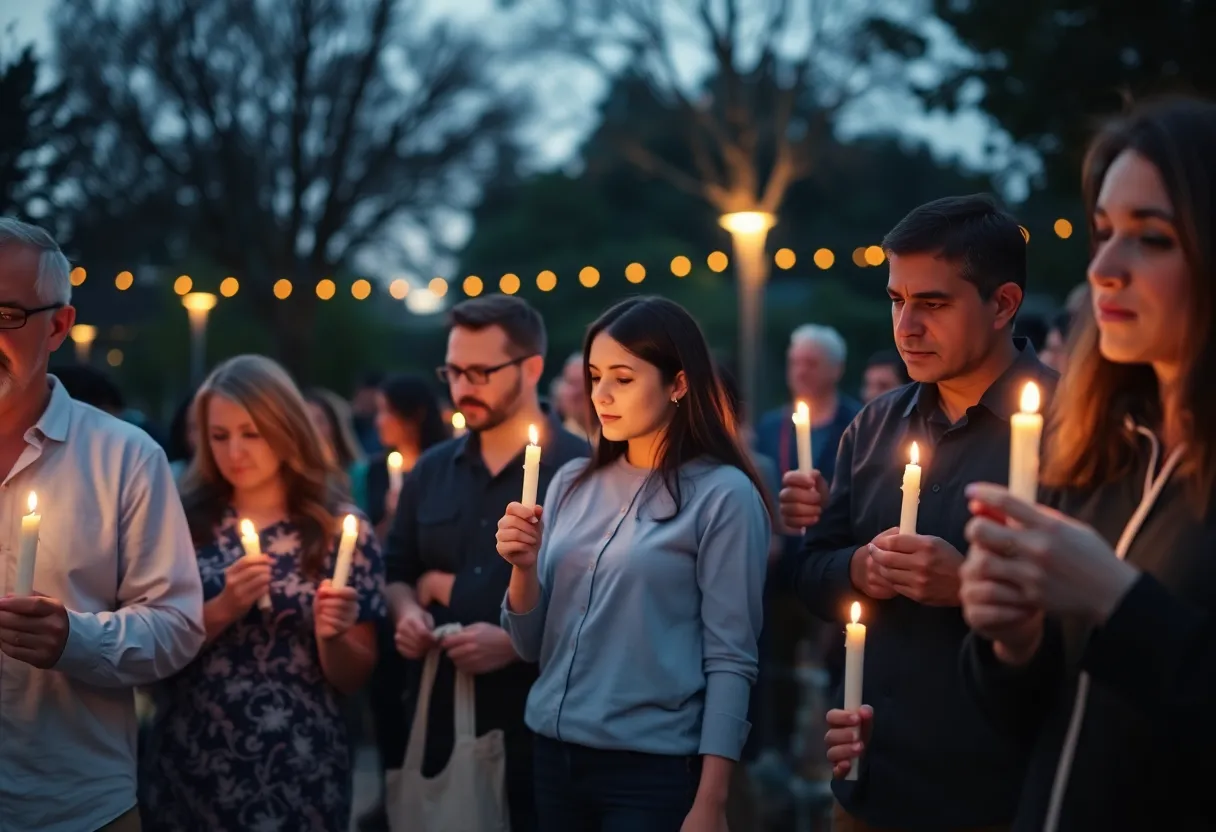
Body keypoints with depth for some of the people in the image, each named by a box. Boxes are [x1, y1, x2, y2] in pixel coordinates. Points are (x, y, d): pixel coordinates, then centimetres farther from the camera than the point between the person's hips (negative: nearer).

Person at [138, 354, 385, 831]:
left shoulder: (340, 531, -2)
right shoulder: (183, 521, -1)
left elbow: (354, 679, 2)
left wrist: (330, 634, -16)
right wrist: (222, 609, -17)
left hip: (297, 773, -1)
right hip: (188, 766, 1)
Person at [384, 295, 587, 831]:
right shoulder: (430, 471, 13)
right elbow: (397, 572, 24)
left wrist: (517, 642, -19)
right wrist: (408, 610, 2)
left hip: (541, 731, -5)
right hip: (436, 725, 5)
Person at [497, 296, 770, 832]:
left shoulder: (723, 495, -9)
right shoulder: (572, 485, 6)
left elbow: (730, 660, -10)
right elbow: (532, 646, 9)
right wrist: (523, 568, -9)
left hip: (654, 768, -5)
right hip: (554, 754, 6)